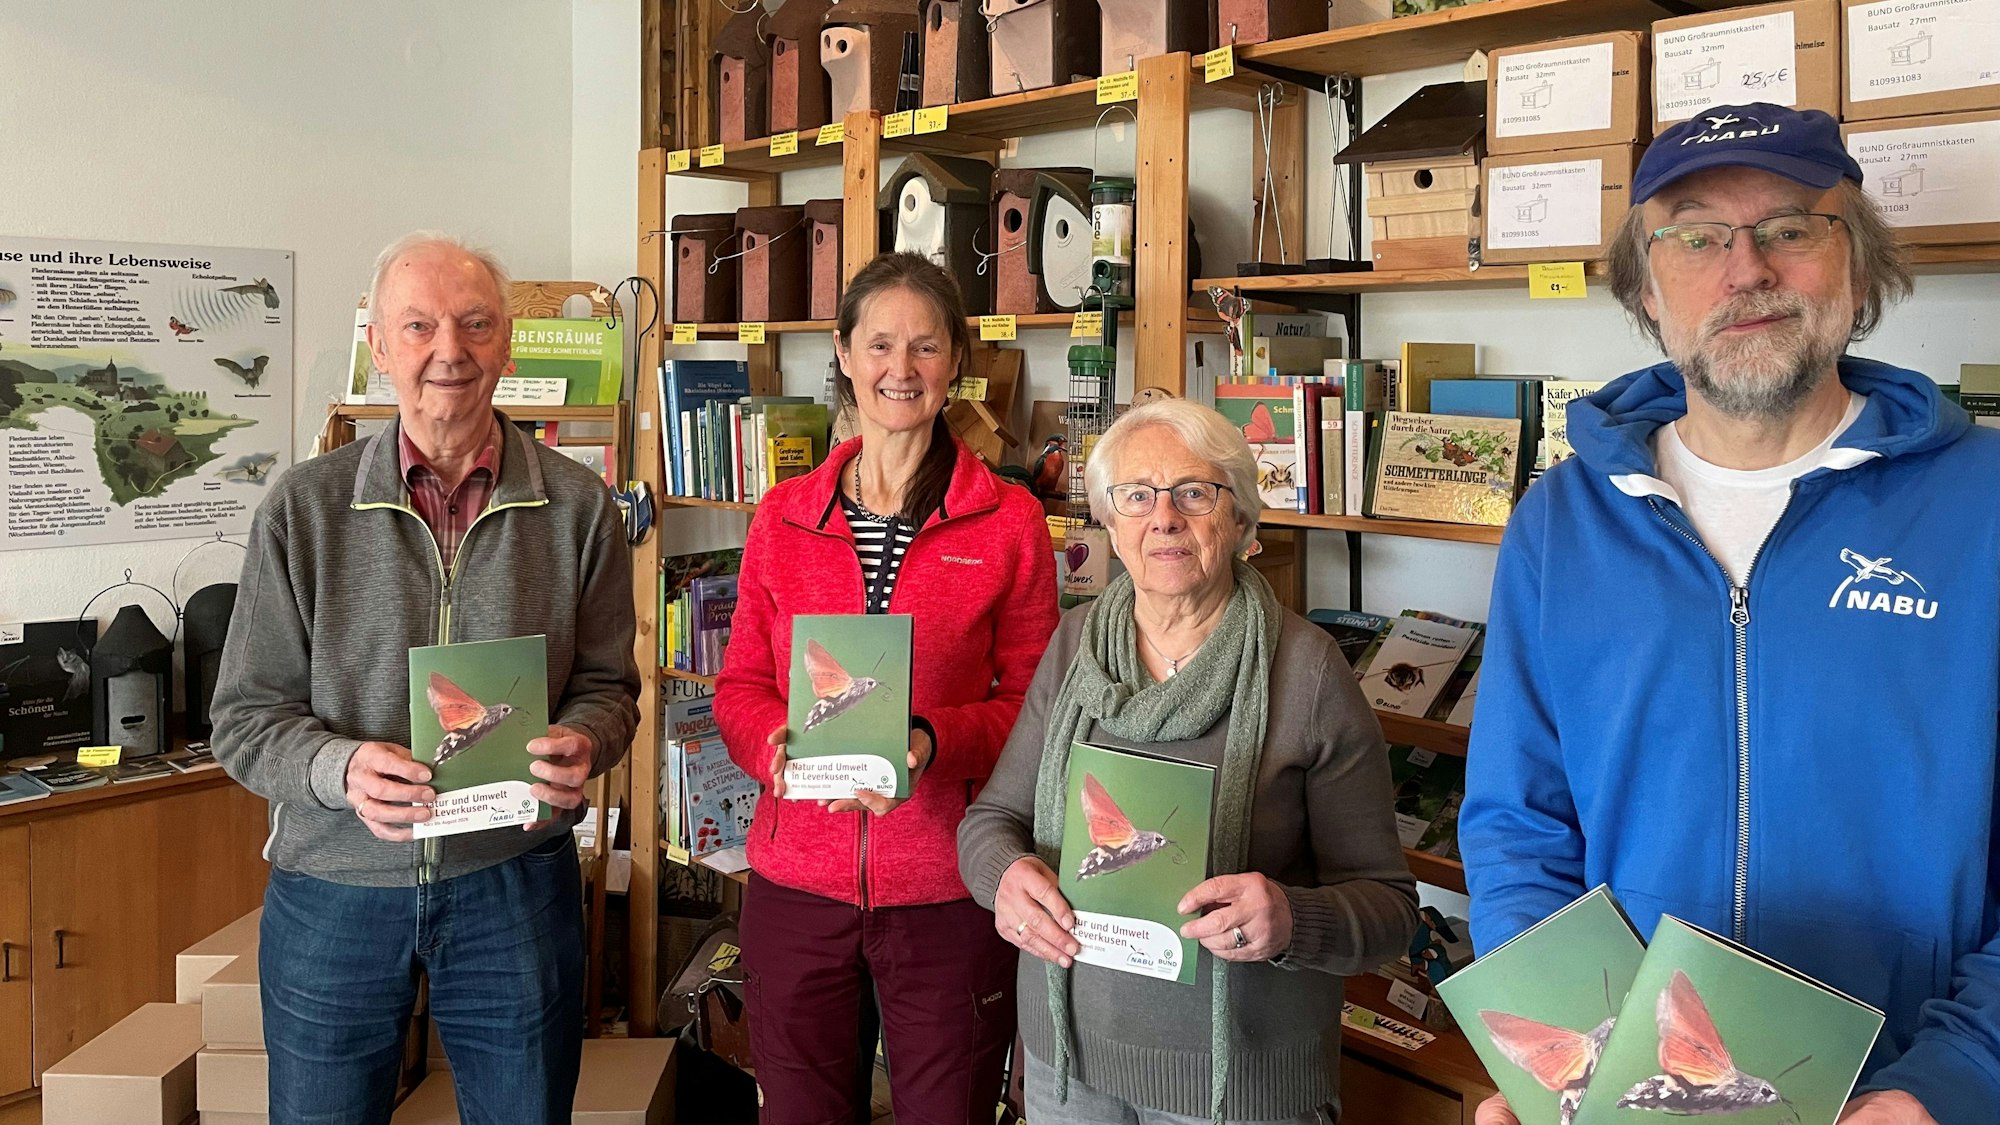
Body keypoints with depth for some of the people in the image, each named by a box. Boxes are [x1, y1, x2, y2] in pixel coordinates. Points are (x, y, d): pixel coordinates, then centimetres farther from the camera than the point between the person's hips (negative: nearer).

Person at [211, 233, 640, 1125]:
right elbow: (247, 716, -1)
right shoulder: (304, 505, -2)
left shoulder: (577, 507, -1)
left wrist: (581, 742, -18)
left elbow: (606, 685, 4)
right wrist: (341, 769, -21)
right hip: (332, 892, 0)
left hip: (514, 884, 0)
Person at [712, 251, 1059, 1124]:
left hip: (947, 888, -2)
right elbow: (739, 687, 8)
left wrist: (931, 742, -20)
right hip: (797, 880, 2)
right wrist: (782, 743, -14)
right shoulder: (783, 518, 5)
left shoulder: (1010, 521, -3)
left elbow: (1031, 702, -2)